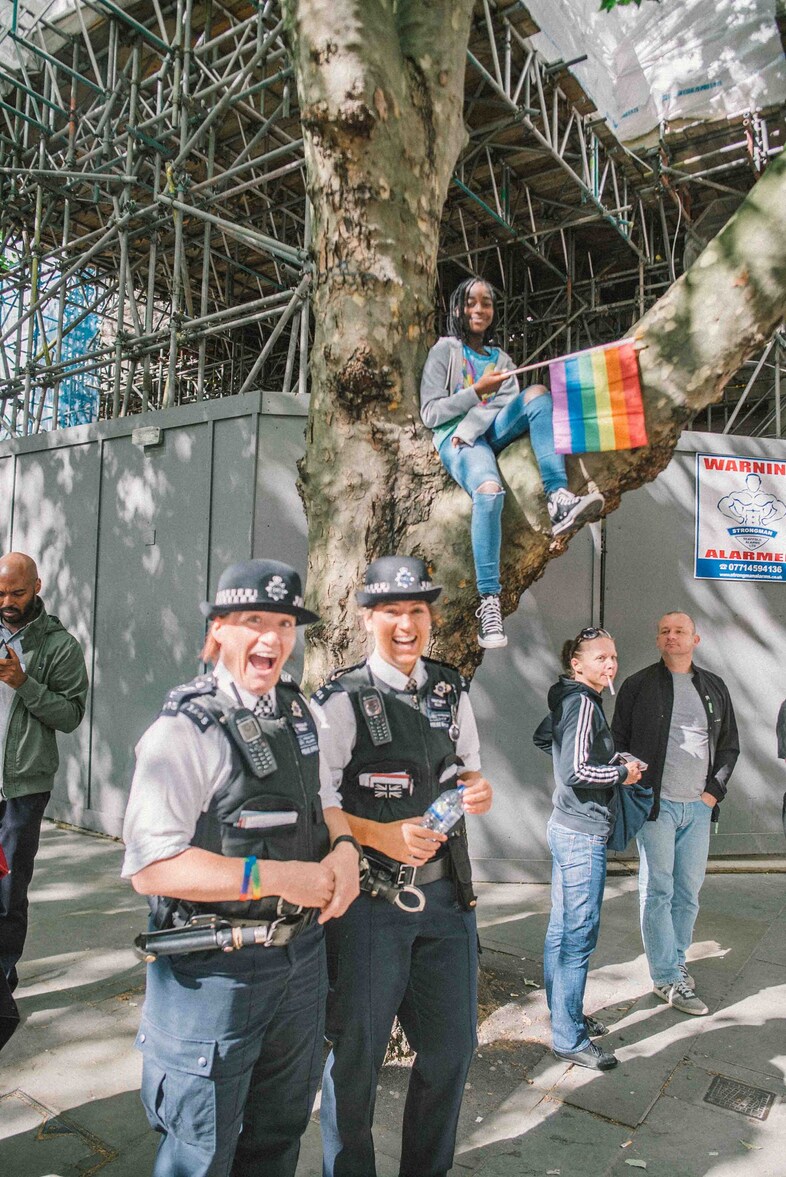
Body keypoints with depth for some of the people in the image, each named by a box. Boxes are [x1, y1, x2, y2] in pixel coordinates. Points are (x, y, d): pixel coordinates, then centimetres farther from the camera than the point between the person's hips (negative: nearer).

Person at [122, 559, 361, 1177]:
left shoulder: (301, 712, 2)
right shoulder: (186, 729, -20)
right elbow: (151, 865, -23)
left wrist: (345, 849, -9)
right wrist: (278, 877, -24)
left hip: (301, 954, 7)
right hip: (215, 972, -6)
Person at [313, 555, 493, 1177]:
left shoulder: (452, 691, 6)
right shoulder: (343, 700, -11)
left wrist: (481, 792, -6)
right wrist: (378, 834, -25)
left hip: (446, 892, 5)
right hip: (368, 898, -5)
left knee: (451, 1045, 18)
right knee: (356, 1054, 11)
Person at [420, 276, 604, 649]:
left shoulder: (501, 358, 27)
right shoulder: (445, 351, 13)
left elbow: (510, 407, 12)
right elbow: (430, 413, 3)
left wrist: (471, 427, -9)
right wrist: (477, 391, -9)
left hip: (494, 433, 4)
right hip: (457, 440, -4)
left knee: (538, 392, -23)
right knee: (489, 490, -37)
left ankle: (559, 499, -39)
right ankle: (489, 602, -38)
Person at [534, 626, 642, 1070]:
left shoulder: (570, 700, 11)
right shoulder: (583, 702, -18)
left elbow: (544, 737, 27)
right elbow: (576, 771, -24)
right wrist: (622, 773, -10)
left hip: (568, 829, 10)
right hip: (583, 834, -10)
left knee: (562, 930, 18)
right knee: (579, 936, 0)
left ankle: (566, 1015, 33)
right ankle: (570, 1039, 11)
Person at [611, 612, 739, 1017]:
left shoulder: (714, 687, 11)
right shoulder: (638, 685, -1)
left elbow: (729, 744, 16)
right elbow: (619, 741, 1)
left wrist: (714, 790, 4)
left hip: (699, 806, 4)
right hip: (655, 803, -4)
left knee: (688, 892, 11)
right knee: (658, 891, -1)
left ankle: (675, 961, 27)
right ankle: (667, 978, 8)